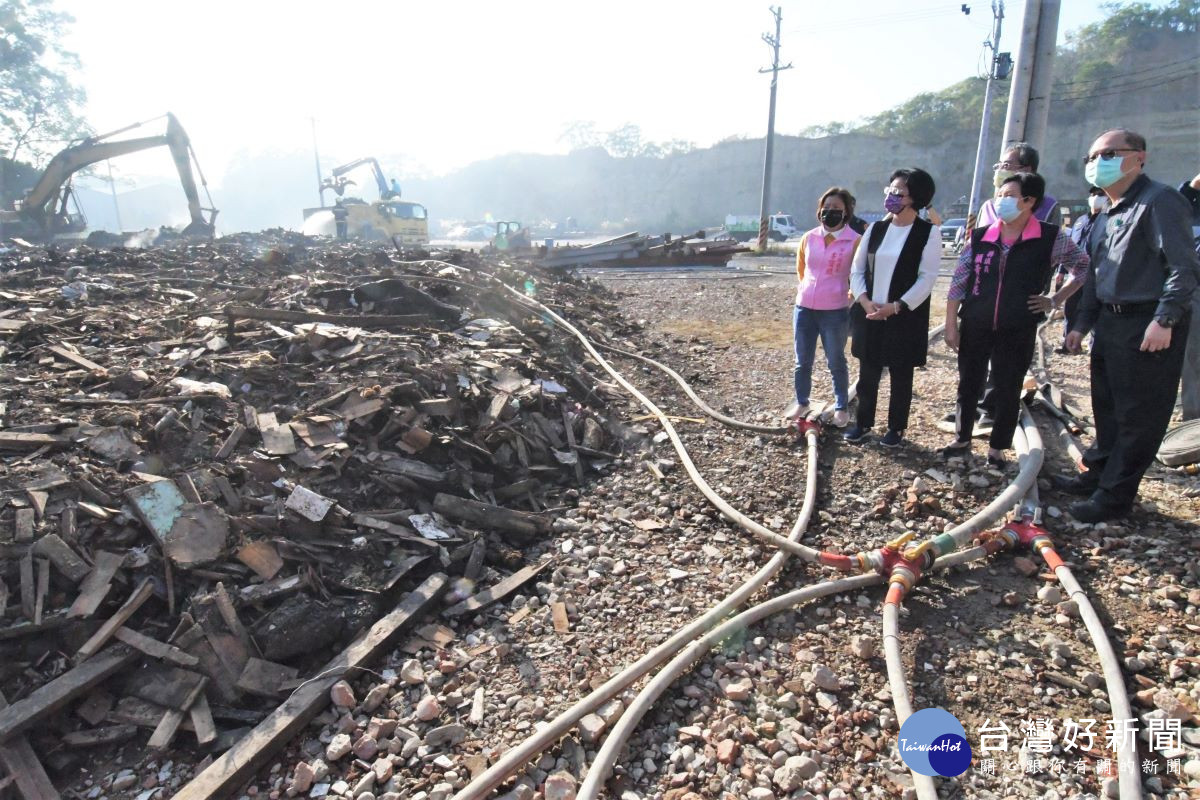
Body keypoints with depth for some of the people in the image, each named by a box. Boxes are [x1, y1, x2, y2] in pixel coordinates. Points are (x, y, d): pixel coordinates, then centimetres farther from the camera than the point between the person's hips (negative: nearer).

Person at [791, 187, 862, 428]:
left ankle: (842, 408, 23)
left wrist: (849, 296, 8)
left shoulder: (855, 241, -8)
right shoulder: (808, 238, 5)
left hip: (835, 312, -4)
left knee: (836, 363, 8)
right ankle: (801, 403, 28)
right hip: (804, 308, 4)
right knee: (802, 362, 12)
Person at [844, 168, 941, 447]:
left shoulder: (928, 233, -5)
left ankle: (896, 428, 22)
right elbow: (857, 269, 6)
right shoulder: (875, 228, 7)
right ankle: (863, 423, 26)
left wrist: (897, 306, -19)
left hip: (905, 317, -4)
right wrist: (864, 301, -9)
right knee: (867, 373, 12)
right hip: (869, 314, 4)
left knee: (901, 376, 7)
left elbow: (927, 278, -11)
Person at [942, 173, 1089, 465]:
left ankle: (998, 448, 23)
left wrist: (1055, 300, 1)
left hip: (1018, 330, -2)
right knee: (968, 384, 11)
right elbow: (958, 282, 3)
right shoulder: (980, 237, 1)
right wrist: (951, 324, 0)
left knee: (1008, 390, 7)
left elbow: (1084, 268, 10)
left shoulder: (1051, 238, -4)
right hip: (975, 326, 2)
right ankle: (962, 439, 29)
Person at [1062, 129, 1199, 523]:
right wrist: (1083, 323, 20)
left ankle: (1114, 495, 5)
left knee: (1139, 415, -1)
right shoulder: (1107, 216, 17)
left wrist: (1165, 320, -22)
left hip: (1148, 326, -9)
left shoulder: (1159, 201, -11)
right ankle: (1097, 473, 31)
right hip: (1111, 321, 9)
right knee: (1106, 405, 18)